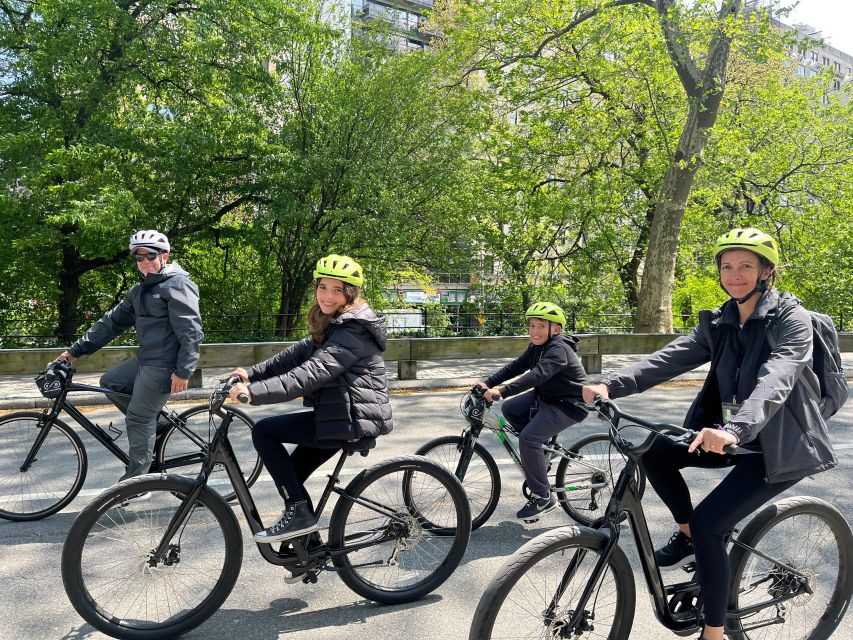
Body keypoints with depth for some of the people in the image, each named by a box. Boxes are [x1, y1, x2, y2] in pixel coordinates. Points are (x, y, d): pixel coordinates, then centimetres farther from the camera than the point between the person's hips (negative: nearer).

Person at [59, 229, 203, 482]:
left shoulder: (177, 285, -14)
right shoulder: (140, 290, 15)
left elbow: (192, 332, -20)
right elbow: (112, 321, 17)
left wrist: (183, 371, -24)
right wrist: (76, 350, 14)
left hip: (164, 365, -9)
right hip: (145, 359, 9)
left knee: (138, 418, -3)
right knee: (109, 382, 16)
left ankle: (136, 479, 11)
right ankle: (154, 423, 19)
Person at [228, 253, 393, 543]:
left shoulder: (353, 330, -19)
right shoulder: (332, 324, 13)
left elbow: (311, 373, -29)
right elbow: (297, 354, 11)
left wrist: (255, 391, -32)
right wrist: (252, 373, 1)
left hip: (352, 418, -10)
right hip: (343, 414, 10)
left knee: (264, 431, -8)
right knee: (291, 474, 15)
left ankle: (299, 512, -3)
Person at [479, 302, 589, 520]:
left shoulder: (559, 348, -24)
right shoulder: (536, 347, 6)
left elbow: (537, 375, -38)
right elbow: (515, 367, 4)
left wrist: (502, 391, -45)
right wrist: (488, 383, -9)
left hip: (568, 405, -10)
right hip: (545, 397, 10)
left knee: (528, 438, -21)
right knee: (509, 409, 3)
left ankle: (543, 498, -8)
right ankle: (544, 445, 17)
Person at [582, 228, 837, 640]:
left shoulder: (791, 318, -14)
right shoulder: (718, 324, 4)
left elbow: (777, 378, -32)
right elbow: (671, 358, -10)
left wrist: (734, 429, -51)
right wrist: (612, 385, -26)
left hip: (780, 444, -6)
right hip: (736, 435, 6)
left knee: (709, 521, -19)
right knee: (655, 450, -15)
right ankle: (688, 534, 9)